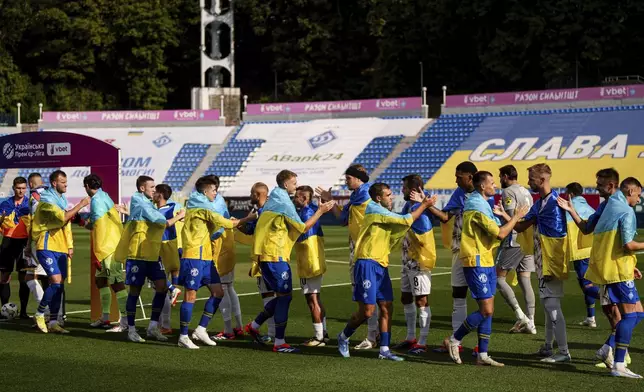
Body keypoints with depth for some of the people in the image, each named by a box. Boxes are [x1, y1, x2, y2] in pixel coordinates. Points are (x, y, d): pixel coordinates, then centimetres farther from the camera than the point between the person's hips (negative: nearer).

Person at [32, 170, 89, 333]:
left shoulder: (62, 199, 17)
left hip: (60, 248, 8)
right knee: (56, 281, -18)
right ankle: (39, 314, -1)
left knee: (59, 285, 5)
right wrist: (80, 205, -19)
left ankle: (53, 322, 10)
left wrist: (70, 245, 17)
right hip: (47, 247, -8)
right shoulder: (47, 201, -12)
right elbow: (63, 217, -25)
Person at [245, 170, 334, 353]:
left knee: (282, 296, 16)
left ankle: (254, 325, 20)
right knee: (285, 296, -7)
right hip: (276, 255, -10)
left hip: (265, 254, 10)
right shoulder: (284, 203, -12)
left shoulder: (273, 201, 17)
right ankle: (279, 343, -7)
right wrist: (320, 211, -5)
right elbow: (303, 228, -10)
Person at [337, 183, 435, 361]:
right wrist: (424, 205, -3)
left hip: (381, 266, 9)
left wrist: (421, 203, 11)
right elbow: (406, 220, -11)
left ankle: (384, 350, 7)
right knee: (367, 310, -8)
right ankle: (344, 337, 13)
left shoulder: (385, 215, 20)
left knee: (386, 308, 4)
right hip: (368, 264, -9)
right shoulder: (374, 209, -8)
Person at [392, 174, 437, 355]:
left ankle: (422, 343, 0)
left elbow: (423, 236, -25)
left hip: (420, 262, -10)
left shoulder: (421, 209, -20)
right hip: (408, 261, 10)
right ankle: (411, 338, 26)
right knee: (406, 299, 16)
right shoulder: (409, 205, 10)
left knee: (421, 301, -5)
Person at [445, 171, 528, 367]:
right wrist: (516, 217, -8)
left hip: (486, 262, 10)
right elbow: (500, 234, -19)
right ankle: (454, 340, 3)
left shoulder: (480, 203, 16)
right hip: (477, 263, -10)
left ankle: (482, 355, 10)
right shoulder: (478, 206, -17)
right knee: (486, 310, -10)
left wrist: (502, 214, 13)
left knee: (488, 310, 8)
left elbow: (494, 231, 23)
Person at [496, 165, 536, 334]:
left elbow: (510, 218, -18)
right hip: (528, 240, 8)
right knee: (524, 279, 7)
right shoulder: (526, 192, 18)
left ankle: (520, 315, -12)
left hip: (514, 241, -8)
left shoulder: (508, 192, -8)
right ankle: (530, 322, 2)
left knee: (499, 277, -2)